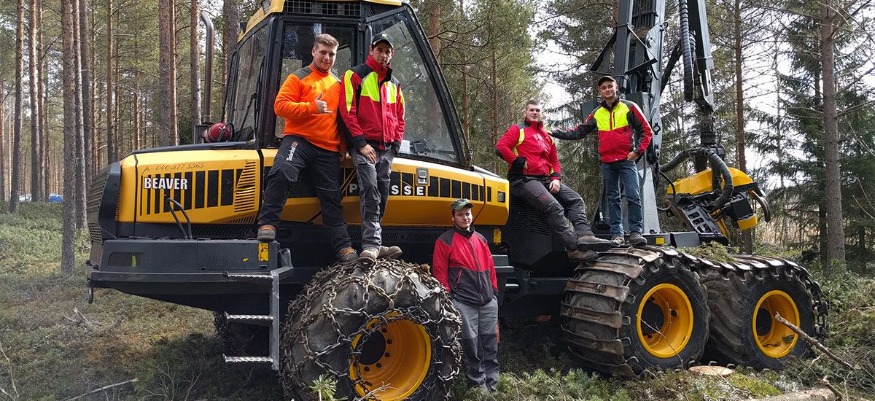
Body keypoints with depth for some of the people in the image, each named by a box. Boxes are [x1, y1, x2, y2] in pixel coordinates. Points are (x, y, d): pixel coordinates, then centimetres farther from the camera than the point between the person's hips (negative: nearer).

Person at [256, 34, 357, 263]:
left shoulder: (338, 84, 20)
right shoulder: (299, 78, 5)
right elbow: (280, 105, -6)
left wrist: (343, 147, 16)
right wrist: (312, 107, -18)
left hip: (328, 150, 5)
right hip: (299, 139, -4)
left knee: (332, 198, 7)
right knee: (282, 171, -33)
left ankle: (343, 246, 13)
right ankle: (267, 224, -25)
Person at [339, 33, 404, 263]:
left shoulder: (394, 84, 20)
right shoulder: (356, 75, 1)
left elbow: (400, 118, 24)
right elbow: (347, 112, -7)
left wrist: (396, 145, 8)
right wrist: (361, 143, -13)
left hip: (387, 149, 6)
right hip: (364, 145, -6)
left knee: (382, 194, 4)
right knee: (370, 189, -20)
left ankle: (373, 244, 12)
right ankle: (371, 244, -24)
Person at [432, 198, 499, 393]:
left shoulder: (481, 239, 17)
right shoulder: (445, 241, -2)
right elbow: (440, 273, -4)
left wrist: (494, 292, 17)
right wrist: (448, 299, -8)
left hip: (488, 301, 6)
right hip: (464, 303, -5)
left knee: (490, 343, 8)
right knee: (471, 344, -2)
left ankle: (492, 385, 18)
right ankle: (478, 385, 10)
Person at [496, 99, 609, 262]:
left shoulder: (547, 137, 26)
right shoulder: (517, 130, 6)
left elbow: (554, 161, 25)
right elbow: (500, 147, -9)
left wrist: (556, 179, 6)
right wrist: (520, 162, -12)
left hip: (546, 179, 8)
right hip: (524, 180, -8)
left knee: (576, 200, -7)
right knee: (554, 207, -27)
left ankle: (584, 235, -23)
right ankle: (574, 248, -32)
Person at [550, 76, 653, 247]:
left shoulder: (629, 107, 1)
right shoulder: (597, 114, 11)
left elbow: (646, 131, 1)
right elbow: (579, 132, 10)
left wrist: (638, 151, -9)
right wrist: (556, 133, 1)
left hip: (626, 161, -4)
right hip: (607, 163, 4)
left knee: (633, 196, -12)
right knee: (612, 199, 6)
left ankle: (635, 233, -8)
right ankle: (616, 235, 9)